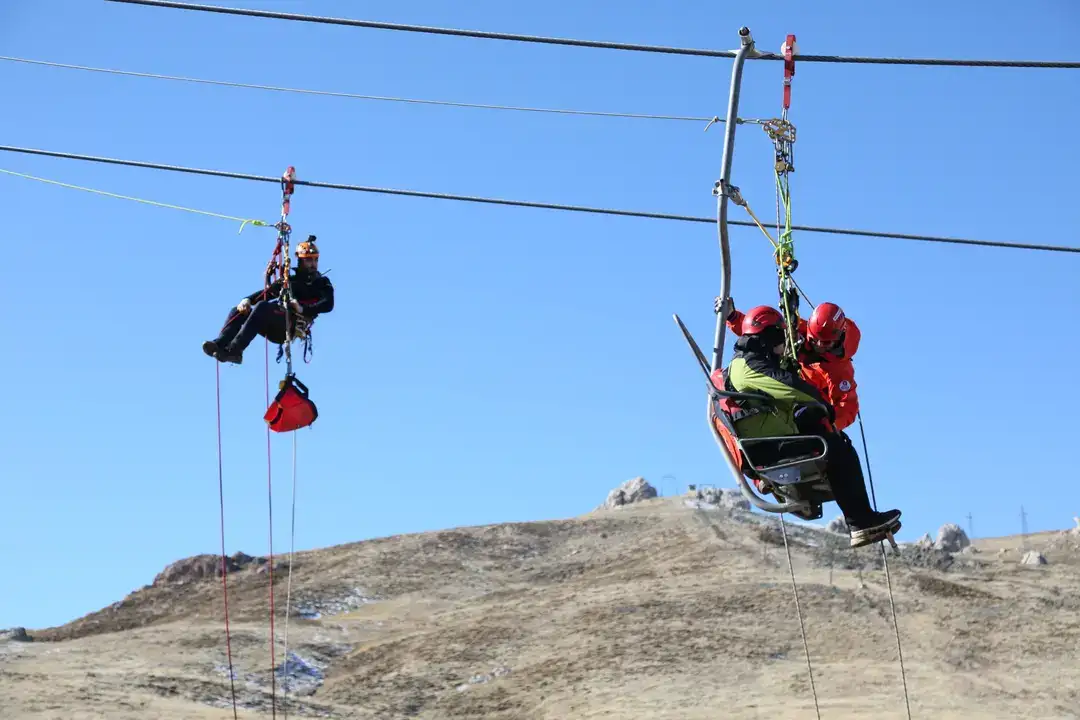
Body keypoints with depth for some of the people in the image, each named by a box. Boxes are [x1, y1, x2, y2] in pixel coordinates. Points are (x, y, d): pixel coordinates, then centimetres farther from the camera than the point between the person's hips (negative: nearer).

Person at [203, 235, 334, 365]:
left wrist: (303, 308, -24)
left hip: (293, 325, -6)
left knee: (262, 307, -31)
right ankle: (219, 344, -32)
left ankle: (234, 350, -44)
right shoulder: (290, 280, 28)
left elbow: (328, 305, -7)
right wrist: (248, 300, 2)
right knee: (239, 311, -9)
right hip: (275, 328, 6)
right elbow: (267, 292, 23)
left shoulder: (322, 283, 12)